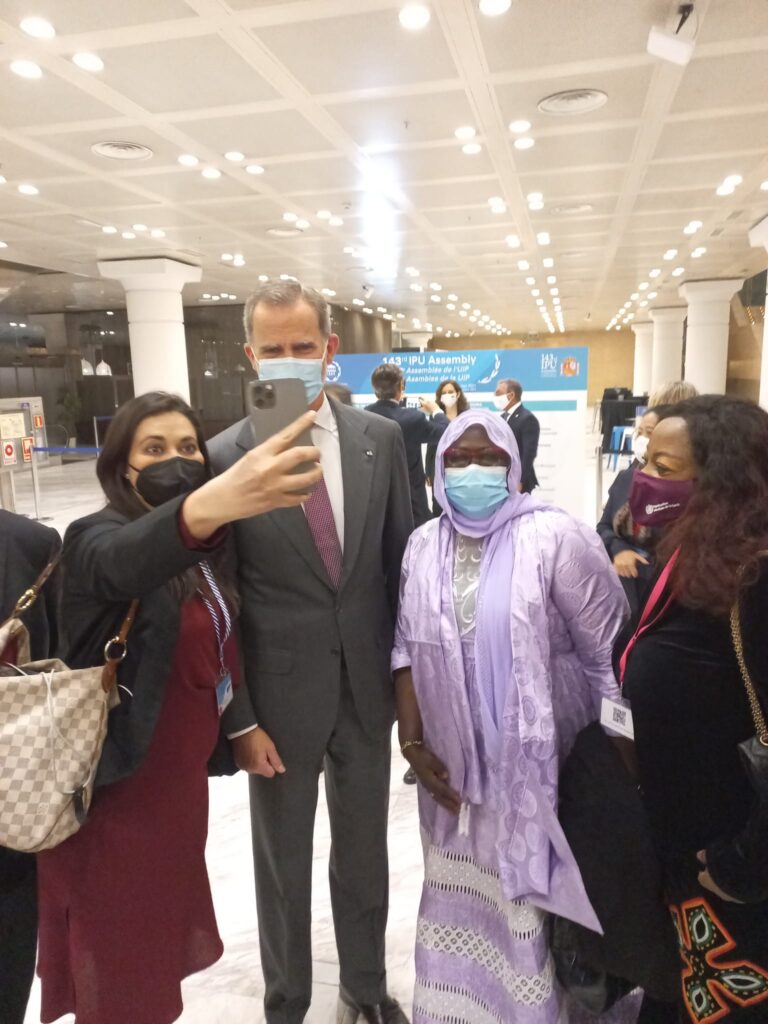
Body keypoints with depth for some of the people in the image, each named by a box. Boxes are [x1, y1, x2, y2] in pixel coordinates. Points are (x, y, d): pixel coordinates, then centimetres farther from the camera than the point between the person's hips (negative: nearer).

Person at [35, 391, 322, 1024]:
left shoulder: (206, 555, 2)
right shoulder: (96, 538, -20)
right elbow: (127, 561, -45)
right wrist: (207, 504, -64)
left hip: (179, 776, 7)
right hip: (116, 788, -6)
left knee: (165, 925, 26)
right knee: (121, 964, 12)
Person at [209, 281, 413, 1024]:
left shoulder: (381, 439, -4)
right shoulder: (223, 457, -12)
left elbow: (400, 561, 3)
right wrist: (239, 718, -8)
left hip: (367, 686, 3)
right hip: (280, 696, -2)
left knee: (364, 851, 22)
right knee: (282, 864, 19)